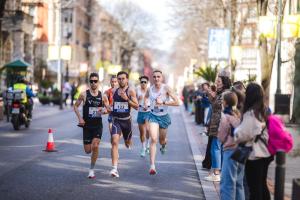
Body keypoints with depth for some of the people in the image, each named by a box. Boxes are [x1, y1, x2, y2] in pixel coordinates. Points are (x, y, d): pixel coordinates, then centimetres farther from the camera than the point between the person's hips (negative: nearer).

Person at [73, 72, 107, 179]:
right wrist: (80, 118, -6)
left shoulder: (102, 95, 2)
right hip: (87, 125, 0)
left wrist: (103, 111, -12)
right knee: (88, 150, 2)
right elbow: (75, 106, 6)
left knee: (95, 146, -19)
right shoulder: (84, 94, -3)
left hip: (98, 125, 0)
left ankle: (91, 169, -3)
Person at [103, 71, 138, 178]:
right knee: (115, 142, -19)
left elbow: (136, 106, -12)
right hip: (116, 120, 1)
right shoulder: (114, 91, 4)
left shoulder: (131, 91, -7)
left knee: (128, 143, 20)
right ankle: (114, 168, -24)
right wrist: (107, 106, 3)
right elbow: (106, 100, 24)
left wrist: (127, 99, -23)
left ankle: (128, 144, 62)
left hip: (126, 120, 0)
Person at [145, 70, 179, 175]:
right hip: (153, 116, 1)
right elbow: (146, 97, 20)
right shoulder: (150, 89, -3)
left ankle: (164, 144, 60)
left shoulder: (166, 88, -14)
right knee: (153, 139, -18)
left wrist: (163, 102, -23)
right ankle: (152, 165, -22)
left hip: (164, 116, -1)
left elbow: (177, 102, -19)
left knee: (162, 140, 18)